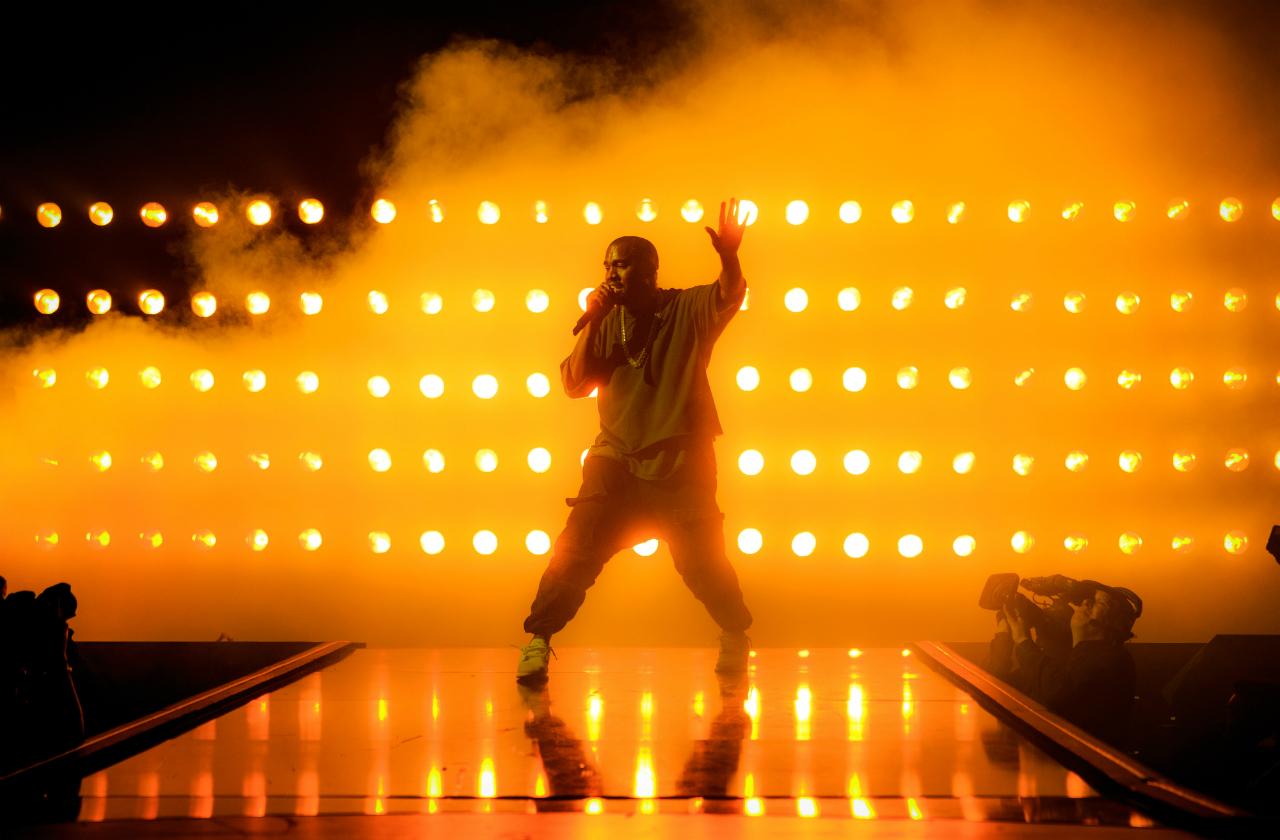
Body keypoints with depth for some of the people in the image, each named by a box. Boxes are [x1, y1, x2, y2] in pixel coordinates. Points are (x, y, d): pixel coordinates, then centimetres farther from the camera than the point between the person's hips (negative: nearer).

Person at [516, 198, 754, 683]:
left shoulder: (688, 310, -1)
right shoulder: (606, 325, 9)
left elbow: (730, 295, -22)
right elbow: (574, 385, 1)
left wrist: (729, 256, -43)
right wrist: (591, 321, -8)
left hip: (681, 466, -2)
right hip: (617, 463, 2)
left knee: (703, 562, 1)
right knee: (576, 551, -9)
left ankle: (735, 638, 26)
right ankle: (537, 642, -2)